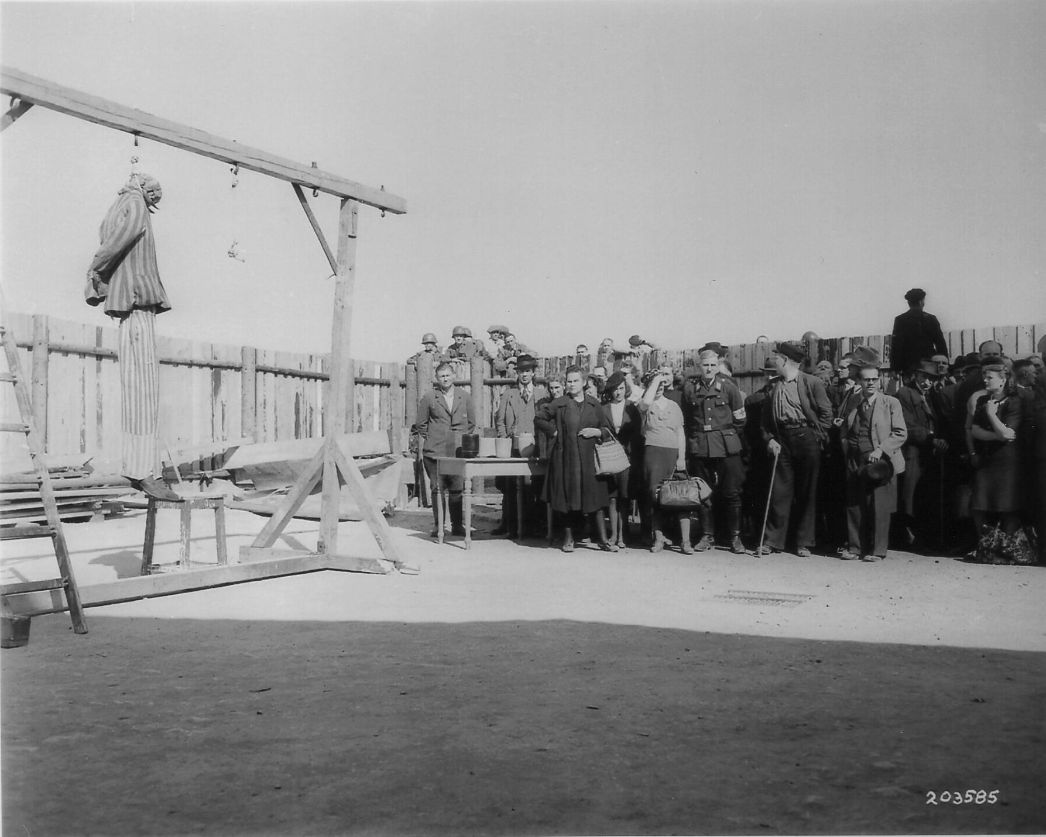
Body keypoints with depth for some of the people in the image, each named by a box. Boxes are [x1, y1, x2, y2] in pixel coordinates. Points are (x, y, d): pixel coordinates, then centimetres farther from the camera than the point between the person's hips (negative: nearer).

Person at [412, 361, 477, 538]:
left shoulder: (464, 397, 11)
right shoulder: (428, 397, 4)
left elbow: (471, 422, 18)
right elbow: (421, 424, 10)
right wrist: (429, 440, 6)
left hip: (458, 451, 1)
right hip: (435, 451, -1)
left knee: (457, 489, 0)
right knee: (437, 489, 1)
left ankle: (457, 525, 10)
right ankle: (437, 525, 11)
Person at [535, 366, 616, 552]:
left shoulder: (594, 405, 9)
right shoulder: (558, 404, 2)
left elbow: (608, 430, 14)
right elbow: (538, 419, 8)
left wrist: (596, 432, -6)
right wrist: (555, 432, -1)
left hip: (589, 459, 1)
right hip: (566, 459, -1)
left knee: (595, 499, -1)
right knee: (567, 499, 4)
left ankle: (603, 540, 3)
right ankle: (568, 539, 16)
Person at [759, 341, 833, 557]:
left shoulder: (812, 383, -2)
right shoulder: (774, 386, 10)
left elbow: (826, 413, -1)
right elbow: (766, 418, 13)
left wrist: (817, 436, -5)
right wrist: (769, 440, 1)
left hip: (806, 439, -3)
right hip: (781, 441, 3)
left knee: (807, 493, 5)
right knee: (779, 491, 2)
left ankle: (804, 543, 14)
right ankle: (773, 541, 8)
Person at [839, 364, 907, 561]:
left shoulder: (891, 403, 4)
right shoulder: (852, 405, 16)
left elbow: (900, 433, -2)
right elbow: (845, 433, 23)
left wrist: (880, 450, -14)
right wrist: (848, 452, 7)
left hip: (879, 461, -4)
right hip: (855, 463, 4)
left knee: (879, 507, -4)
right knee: (854, 506, 4)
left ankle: (877, 550, 4)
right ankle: (854, 547, 13)